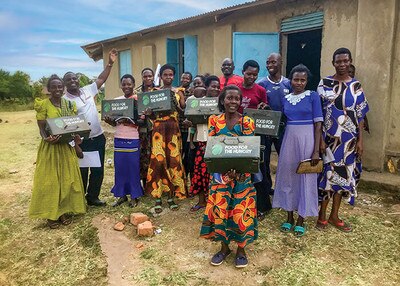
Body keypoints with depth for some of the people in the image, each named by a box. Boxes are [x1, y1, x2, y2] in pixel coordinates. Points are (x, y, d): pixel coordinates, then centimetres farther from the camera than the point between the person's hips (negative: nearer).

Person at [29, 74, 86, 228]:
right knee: (49, 180, 3)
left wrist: (77, 145, -1)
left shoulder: (69, 104, 6)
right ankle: (51, 214, 16)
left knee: (67, 179, 9)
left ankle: (64, 211, 23)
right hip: (50, 148, -4)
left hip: (67, 147, 4)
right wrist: (46, 138, -29)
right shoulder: (43, 105, -6)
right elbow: (41, 128, -10)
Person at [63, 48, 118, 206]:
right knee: (81, 172, 7)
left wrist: (110, 63, 1)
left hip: (98, 137, 5)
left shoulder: (87, 90, 6)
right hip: (81, 141, -5)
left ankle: (92, 197, 29)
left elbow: (101, 79, 10)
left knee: (98, 170, 13)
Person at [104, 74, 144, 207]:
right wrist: (108, 120, -8)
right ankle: (122, 194, 22)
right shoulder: (116, 100, 10)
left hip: (133, 139, -4)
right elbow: (114, 122, 14)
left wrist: (131, 122, -23)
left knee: (133, 167, 3)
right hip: (119, 138, 4)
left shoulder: (139, 100, -3)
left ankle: (134, 196, 17)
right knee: (119, 166, 8)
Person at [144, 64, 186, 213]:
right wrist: (148, 113, -14)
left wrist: (176, 104, -13)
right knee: (158, 160, -9)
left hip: (173, 129, 1)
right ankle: (158, 198, 1)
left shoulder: (178, 92, 9)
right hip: (159, 129, -1)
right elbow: (153, 116, 8)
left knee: (173, 160, 0)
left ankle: (171, 196, 13)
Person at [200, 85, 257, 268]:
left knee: (241, 210, 3)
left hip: (242, 172, -1)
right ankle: (224, 247, 26)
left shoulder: (247, 122, -3)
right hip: (219, 172, 2)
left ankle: (241, 248, 24)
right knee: (219, 209, 4)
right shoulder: (214, 120, 2)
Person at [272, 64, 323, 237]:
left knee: (305, 178, 4)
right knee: (287, 177, 8)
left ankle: (301, 220, 19)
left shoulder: (313, 96, -3)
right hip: (289, 140, 4)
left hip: (307, 141, -4)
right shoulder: (285, 99, 9)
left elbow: (318, 124, -7)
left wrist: (316, 150, -13)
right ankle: (289, 217, 24)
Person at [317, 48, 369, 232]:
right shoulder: (324, 83, -2)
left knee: (342, 174, 9)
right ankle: (322, 214, 20)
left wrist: (360, 140, 1)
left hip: (348, 140, 3)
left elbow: (360, 115, 7)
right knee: (327, 173, 3)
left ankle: (334, 215, 24)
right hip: (328, 138, -3)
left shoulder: (356, 86, 6)